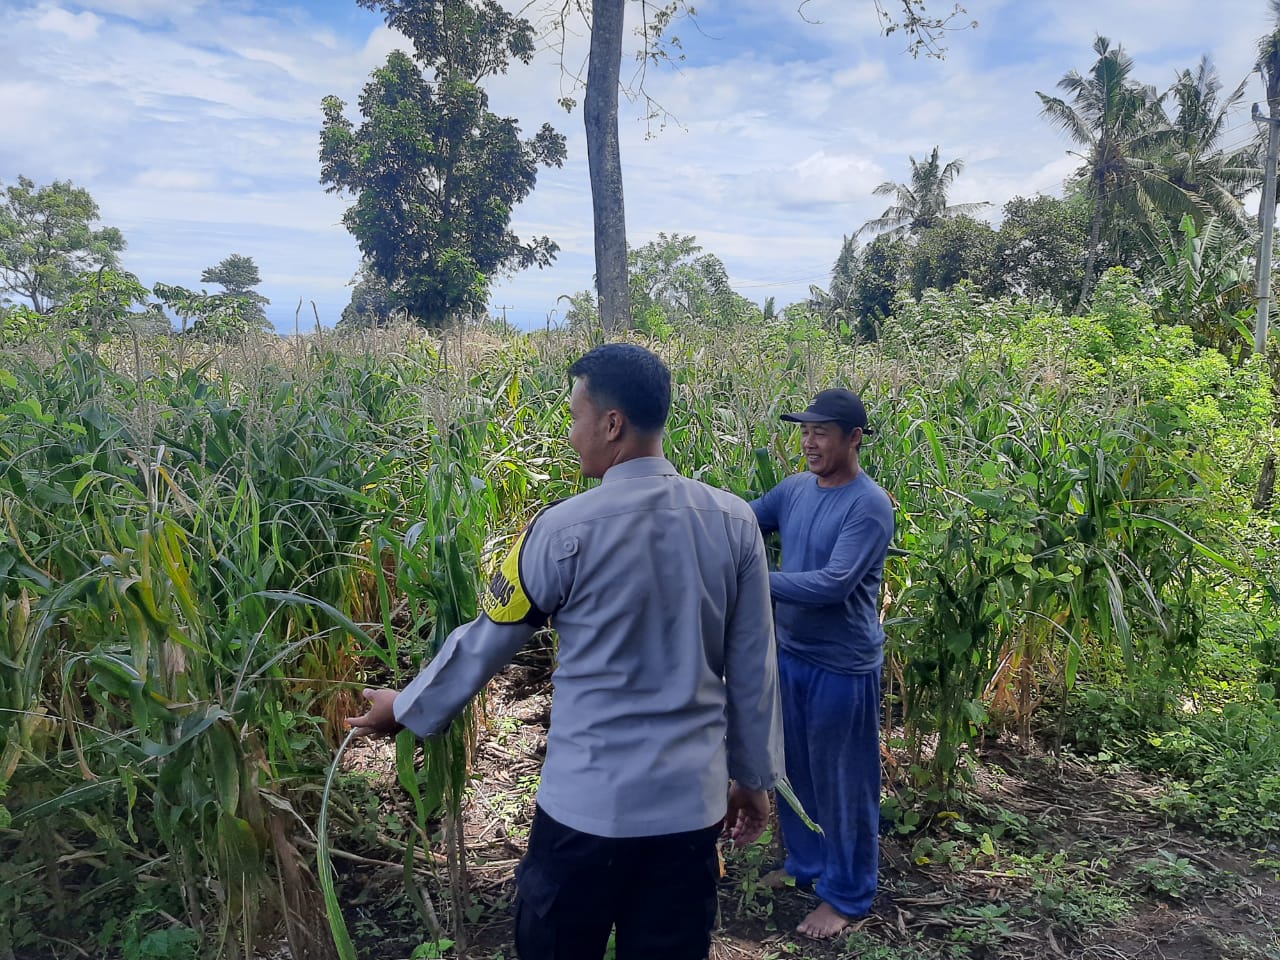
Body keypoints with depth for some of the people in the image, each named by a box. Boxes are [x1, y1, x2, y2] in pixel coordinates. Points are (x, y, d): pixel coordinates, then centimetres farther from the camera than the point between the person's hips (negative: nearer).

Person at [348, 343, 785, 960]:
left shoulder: (566, 531, -15)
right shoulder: (734, 521, -5)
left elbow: (484, 643, -3)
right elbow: (753, 670, 1)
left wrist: (405, 709, 15)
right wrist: (755, 776, 15)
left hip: (588, 804, -3)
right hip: (694, 800, 3)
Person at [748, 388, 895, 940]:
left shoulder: (869, 505, -19)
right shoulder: (794, 489, 1)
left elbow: (833, 584, -27)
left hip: (841, 667, -7)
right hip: (789, 653, 7)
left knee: (842, 782, 9)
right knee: (794, 769, 20)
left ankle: (846, 896, 28)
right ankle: (802, 866, 42)